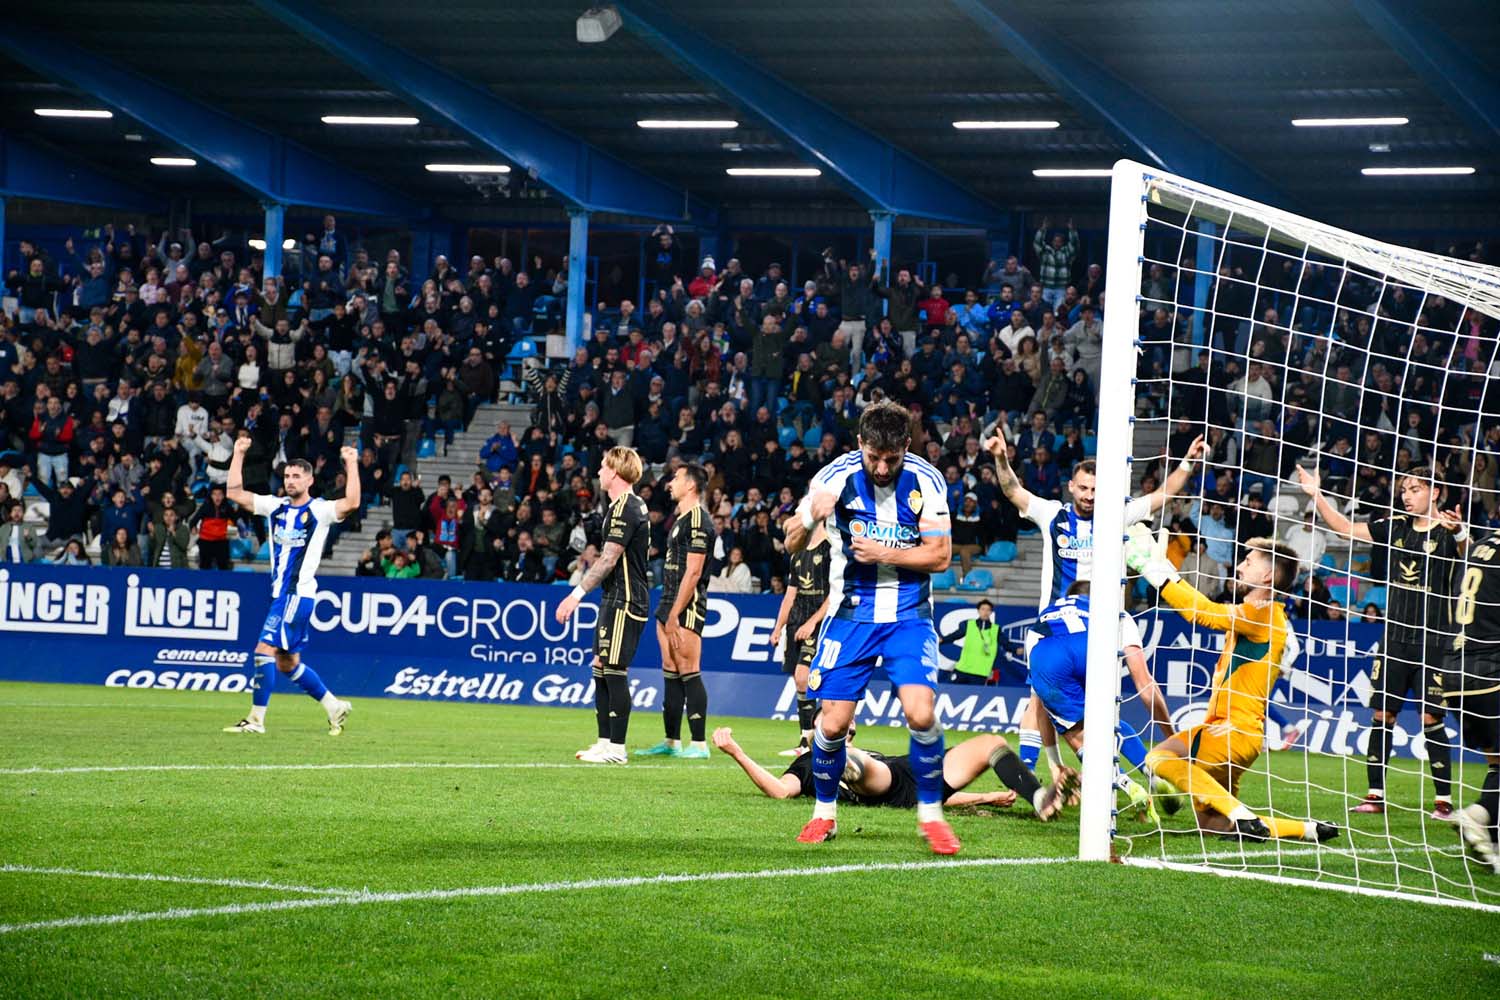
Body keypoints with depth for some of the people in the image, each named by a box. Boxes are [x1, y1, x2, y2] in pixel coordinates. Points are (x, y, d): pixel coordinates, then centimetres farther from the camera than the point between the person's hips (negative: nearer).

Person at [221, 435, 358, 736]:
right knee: (287, 663, 11)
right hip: (280, 593, 8)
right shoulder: (276, 506, 12)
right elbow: (234, 493, 11)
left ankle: (256, 720, -11)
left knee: (265, 650, -15)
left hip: (299, 594, -8)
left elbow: (351, 503, -24)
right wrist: (238, 454, 8)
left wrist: (352, 465, -22)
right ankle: (335, 707, 24)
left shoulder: (320, 510, -6)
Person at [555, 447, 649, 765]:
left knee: (615, 673, -8)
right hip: (614, 600, 10)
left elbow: (608, 560, -20)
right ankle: (604, 742, 15)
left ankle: (616, 748, -7)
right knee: (601, 670, 12)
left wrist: (577, 594, -20)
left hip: (624, 602, -10)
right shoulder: (633, 505, 17)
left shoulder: (625, 508, -15)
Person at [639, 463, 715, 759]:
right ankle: (672, 742, 15)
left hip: (688, 607, -10)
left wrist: (675, 615, -20)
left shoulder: (698, 521, -13)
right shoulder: (680, 519, 18)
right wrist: (666, 611, 16)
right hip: (669, 605, 10)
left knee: (689, 673, -10)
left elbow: (693, 572, -18)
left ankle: (700, 744, -9)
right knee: (670, 674, 11)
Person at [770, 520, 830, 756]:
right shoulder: (799, 553, 18)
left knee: (803, 677, -19)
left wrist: (812, 622, -17)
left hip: (819, 624, -8)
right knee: (799, 682, 6)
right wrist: (778, 627, 15)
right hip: (796, 625, 8)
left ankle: (808, 742, -16)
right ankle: (805, 743, 9)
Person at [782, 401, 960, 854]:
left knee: (921, 714, -17)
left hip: (908, 616, 0)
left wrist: (885, 553, -20)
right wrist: (811, 516, -25)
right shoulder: (837, 476, -9)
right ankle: (824, 813, 20)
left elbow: (940, 555, -7)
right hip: (851, 613, 1)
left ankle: (930, 815, 1)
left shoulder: (925, 480, -8)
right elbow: (792, 544, -3)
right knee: (833, 723, -4)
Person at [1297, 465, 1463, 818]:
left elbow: (1469, 555, -26)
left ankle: (1444, 800, 1)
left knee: (1431, 719, -6)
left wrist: (1459, 532, -47)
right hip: (1395, 639, 5)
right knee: (1382, 715, 4)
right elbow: (1344, 527, 15)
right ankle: (1376, 794, 11)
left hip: (1433, 642, -5)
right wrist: (1316, 495, 6)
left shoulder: (1446, 531, -6)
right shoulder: (1396, 527, 9)